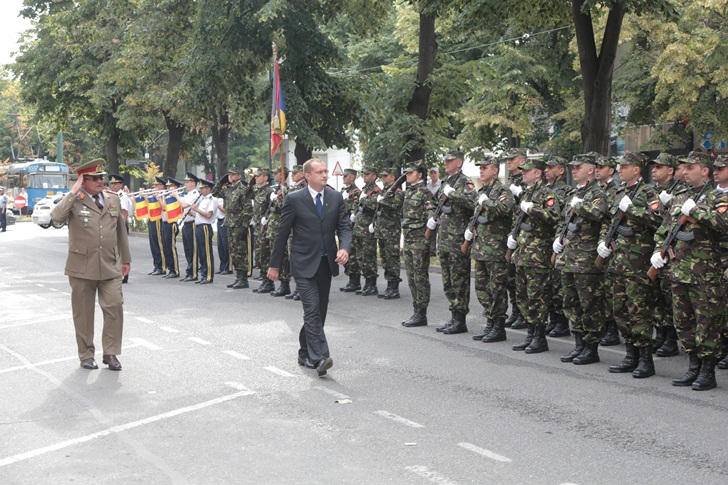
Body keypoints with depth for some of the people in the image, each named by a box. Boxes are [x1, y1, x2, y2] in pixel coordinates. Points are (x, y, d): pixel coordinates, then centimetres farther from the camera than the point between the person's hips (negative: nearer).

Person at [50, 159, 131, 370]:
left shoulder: (114, 200, 11)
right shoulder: (73, 201, -3)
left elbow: (121, 231, 17)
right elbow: (56, 217, -24)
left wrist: (126, 259, 18)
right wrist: (73, 192, -20)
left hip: (110, 266, 3)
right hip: (82, 267, -3)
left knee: (115, 307, -3)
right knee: (83, 313, 6)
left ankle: (110, 353, 10)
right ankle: (86, 355, 20)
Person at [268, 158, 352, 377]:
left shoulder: (336, 198, 6)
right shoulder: (294, 199, -6)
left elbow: (344, 227, 4)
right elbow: (282, 233, -1)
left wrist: (344, 247, -18)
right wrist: (274, 265, 1)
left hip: (326, 263, 5)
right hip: (304, 264, -5)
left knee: (319, 311, 11)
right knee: (312, 310, -15)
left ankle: (305, 353, 27)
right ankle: (319, 357, -19)